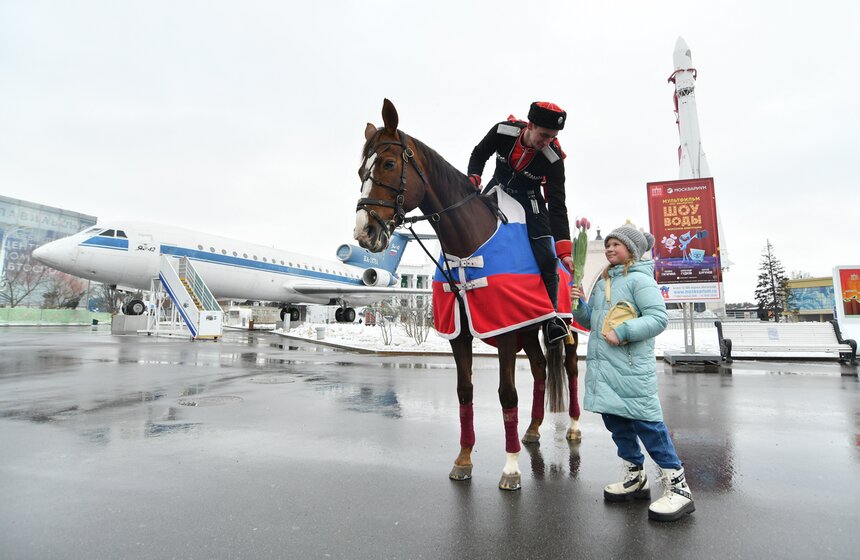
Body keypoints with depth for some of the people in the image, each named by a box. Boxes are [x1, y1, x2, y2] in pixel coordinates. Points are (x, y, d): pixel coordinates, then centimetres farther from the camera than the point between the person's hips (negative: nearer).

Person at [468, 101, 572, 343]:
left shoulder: (553, 159, -27)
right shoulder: (503, 131, -23)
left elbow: (557, 206, -26)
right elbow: (479, 155, -2)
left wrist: (564, 251, -33)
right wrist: (472, 183, -22)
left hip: (529, 201, -2)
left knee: (546, 256, -16)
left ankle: (550, 316, -6)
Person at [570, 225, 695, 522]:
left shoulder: (640, 280, -7)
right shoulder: (602, 282, 17)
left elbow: (659, 317, -16)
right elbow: (591, 321, 21)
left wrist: (623, 332, -24)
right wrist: (578, 304, 3)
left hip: (631, 367, -8)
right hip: (601, 366, 8)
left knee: (647, 424, -4)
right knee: (616, 424, 15)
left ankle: (678, 488, 10)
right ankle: (635, 478, 31)